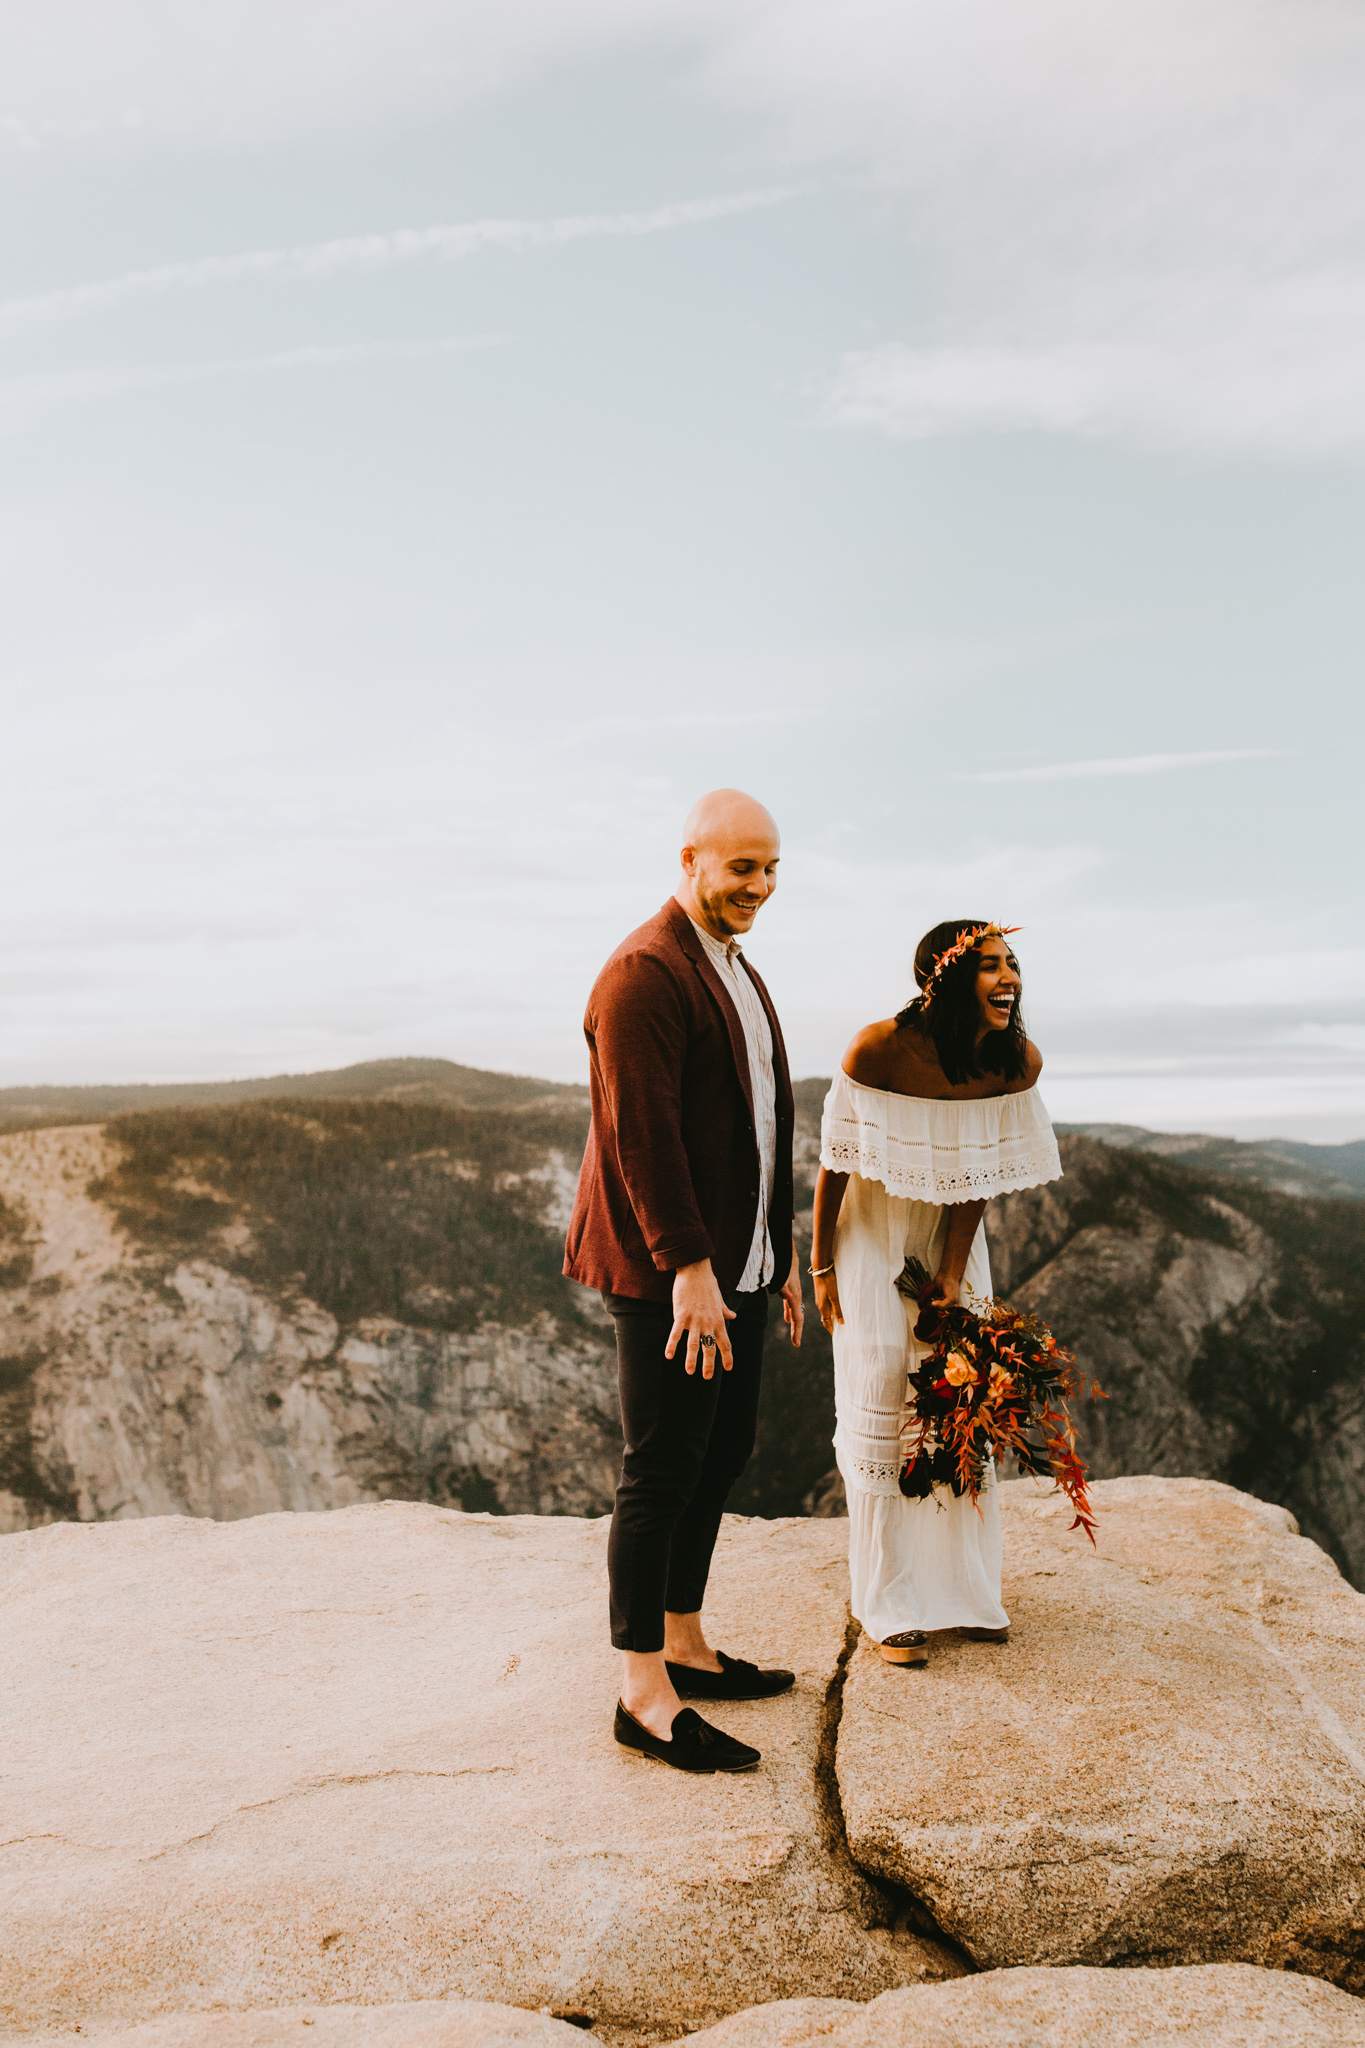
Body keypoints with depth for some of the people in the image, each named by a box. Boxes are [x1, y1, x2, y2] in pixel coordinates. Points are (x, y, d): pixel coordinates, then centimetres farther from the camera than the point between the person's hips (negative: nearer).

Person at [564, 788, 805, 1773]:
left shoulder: (737, 970, 17)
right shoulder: (645, 972, -15)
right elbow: (642, 1132, -21)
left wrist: (782, 1251, 20)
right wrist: (688, 1269, -23)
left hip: (734, 1263, 10)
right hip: (666, 1273, -10)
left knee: (724, 1454, 16)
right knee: (662, 1472, -2)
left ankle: (684, 1646, 31)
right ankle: (645, 1695, 10)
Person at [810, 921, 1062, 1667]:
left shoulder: (1018, 1062, -16)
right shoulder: (878, 1049, -27)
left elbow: (982, 1174, -6)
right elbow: (835, 1162, -16)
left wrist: (952, 1273, -9)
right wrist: (821, 1267, -9)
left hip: (951, 1237, 4)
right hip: (873, 1234, -4)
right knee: (882, 1395, -3)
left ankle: (965, 1586, 24)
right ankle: (890, 1604, 10)